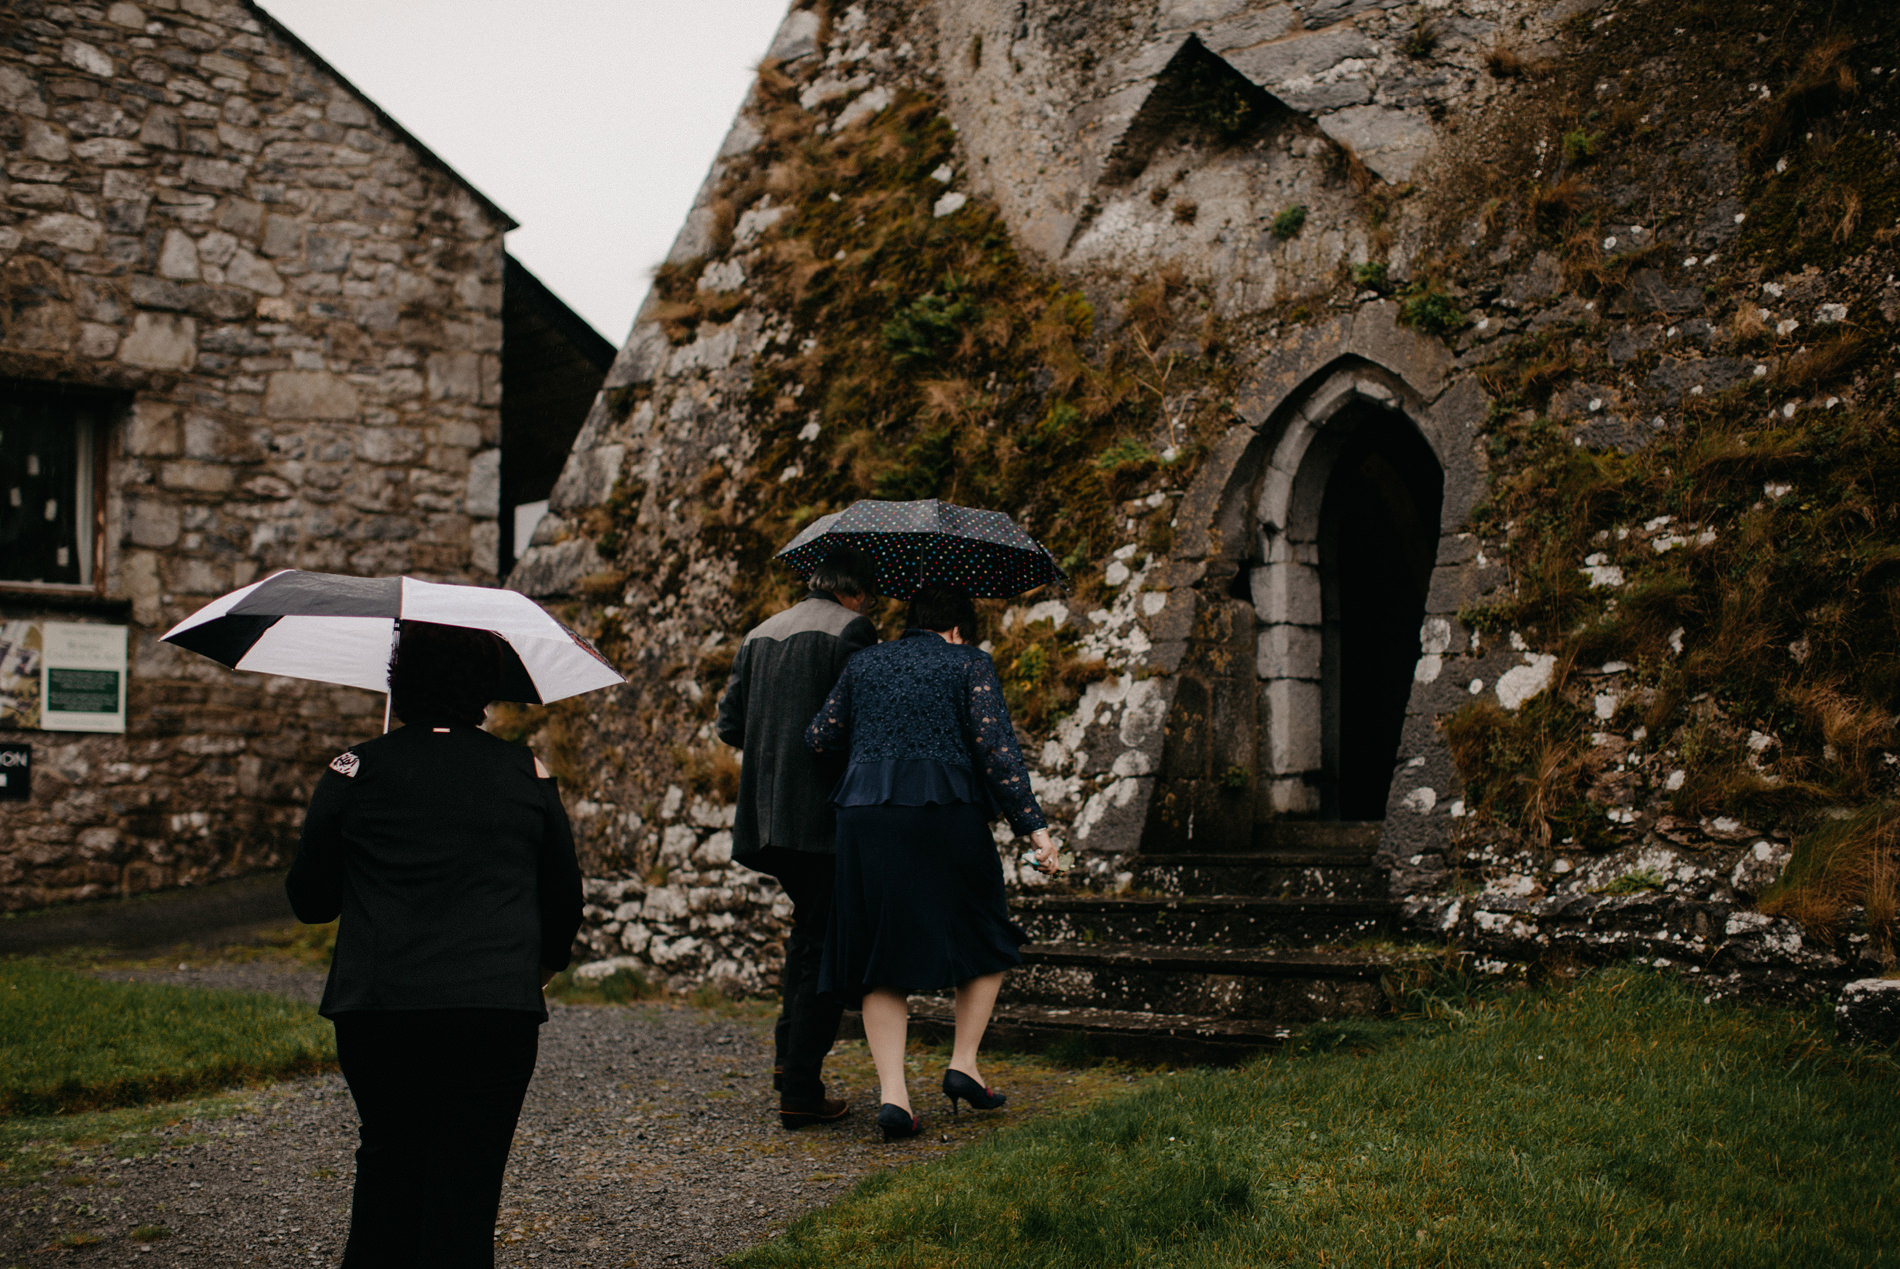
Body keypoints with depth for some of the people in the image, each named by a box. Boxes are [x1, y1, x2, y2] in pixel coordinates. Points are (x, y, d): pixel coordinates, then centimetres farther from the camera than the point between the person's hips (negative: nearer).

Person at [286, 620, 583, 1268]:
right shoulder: (527, 774, 6)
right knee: (466, 1183, 5)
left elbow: (308, 899, 7)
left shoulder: (355, 771, 2)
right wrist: (545, 962, 32)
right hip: (498, 1008, 0)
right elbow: (565, 899, 13)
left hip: (377, 1004, 1)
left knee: (388, 1157, 22)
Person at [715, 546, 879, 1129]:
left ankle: (789, 1054, 18)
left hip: (767, 813, 7)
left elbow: (729, 724, 16)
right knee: (823, 944, -2)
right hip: (825, 813, -7)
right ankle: (802, 1091, -2)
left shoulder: (759, 637, 17)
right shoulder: (851, 629, -5)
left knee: (807, 928, 23)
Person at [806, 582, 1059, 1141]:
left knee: (882, 956, 7)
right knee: (986, 938, 17)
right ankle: (964, 1064, 10)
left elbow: (819, 737, 13)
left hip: (866, 820, 3)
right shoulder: (970, 664, 6)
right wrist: (1034, 825, -8)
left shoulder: (866, 663, 16)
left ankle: (892, 1093, -3)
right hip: (947, 816, -3)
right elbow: (996, 746, -6)